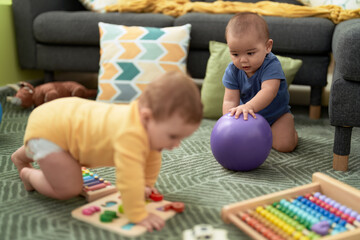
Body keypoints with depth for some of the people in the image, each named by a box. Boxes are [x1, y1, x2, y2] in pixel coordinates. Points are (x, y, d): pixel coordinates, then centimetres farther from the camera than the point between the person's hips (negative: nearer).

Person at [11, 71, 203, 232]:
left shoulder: (151, 123, -12)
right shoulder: (130, 135, -43)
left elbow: (152, 157, 5)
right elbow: (129, 177, -44)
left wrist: (146, 185, 8)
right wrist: (138, 215, -35)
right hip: (47, 129, -9)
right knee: (68, 189, -13)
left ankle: (25, 154, 65)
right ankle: (29, 174, 15)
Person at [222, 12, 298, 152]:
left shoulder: (271, 65, -29)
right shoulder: (232, 71, -16)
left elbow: (269, 91, -45)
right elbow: (230, 100, -20)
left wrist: (249, 106, -64)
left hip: (276, 114, -4)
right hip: (249, 116, 4)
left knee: (284, 144, -21)